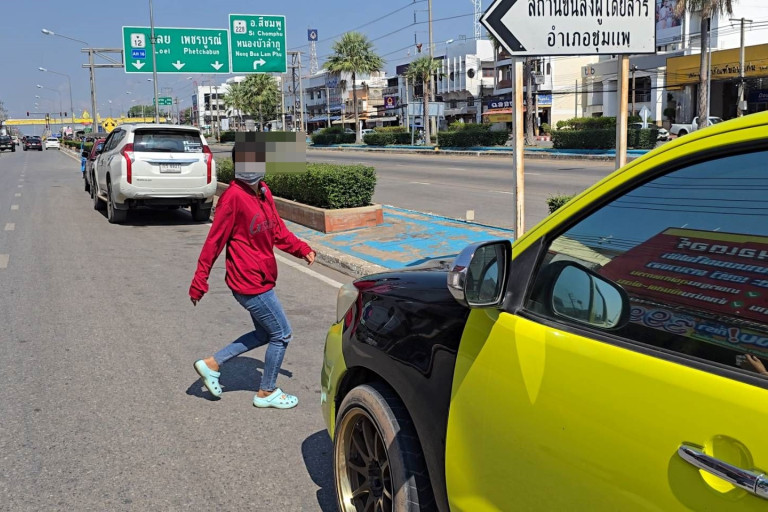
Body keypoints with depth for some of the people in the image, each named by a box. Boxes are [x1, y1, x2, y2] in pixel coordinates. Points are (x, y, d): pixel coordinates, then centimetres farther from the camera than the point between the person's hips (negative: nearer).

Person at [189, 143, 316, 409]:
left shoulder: (263, 191, 6)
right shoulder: (234, 197, -19)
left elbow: (277, 230, 13)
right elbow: (214, 241, -16)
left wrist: (301, 248, -2)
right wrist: (199, 282, -13)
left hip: (260, 279, 9)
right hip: (251, 282, -9)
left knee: (264, 333, 21)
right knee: (281, 334, 3)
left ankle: (211, 364, 28)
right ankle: (267, 392, 22)